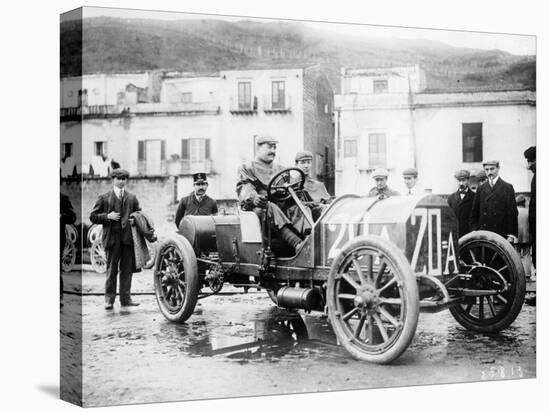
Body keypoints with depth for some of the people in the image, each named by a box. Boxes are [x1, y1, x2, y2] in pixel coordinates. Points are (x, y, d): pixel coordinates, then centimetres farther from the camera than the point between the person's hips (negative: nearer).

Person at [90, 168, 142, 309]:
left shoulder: (132, 198, 17)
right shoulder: (104, 197, 8)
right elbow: (93, 216, 6)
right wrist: (108, 216, -9)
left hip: (128, 238, 2)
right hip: (112, 238, -2)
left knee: (127, 269, 3)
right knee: (111, 270, -1)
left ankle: (126, 298, 10)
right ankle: (109, 299, 6)